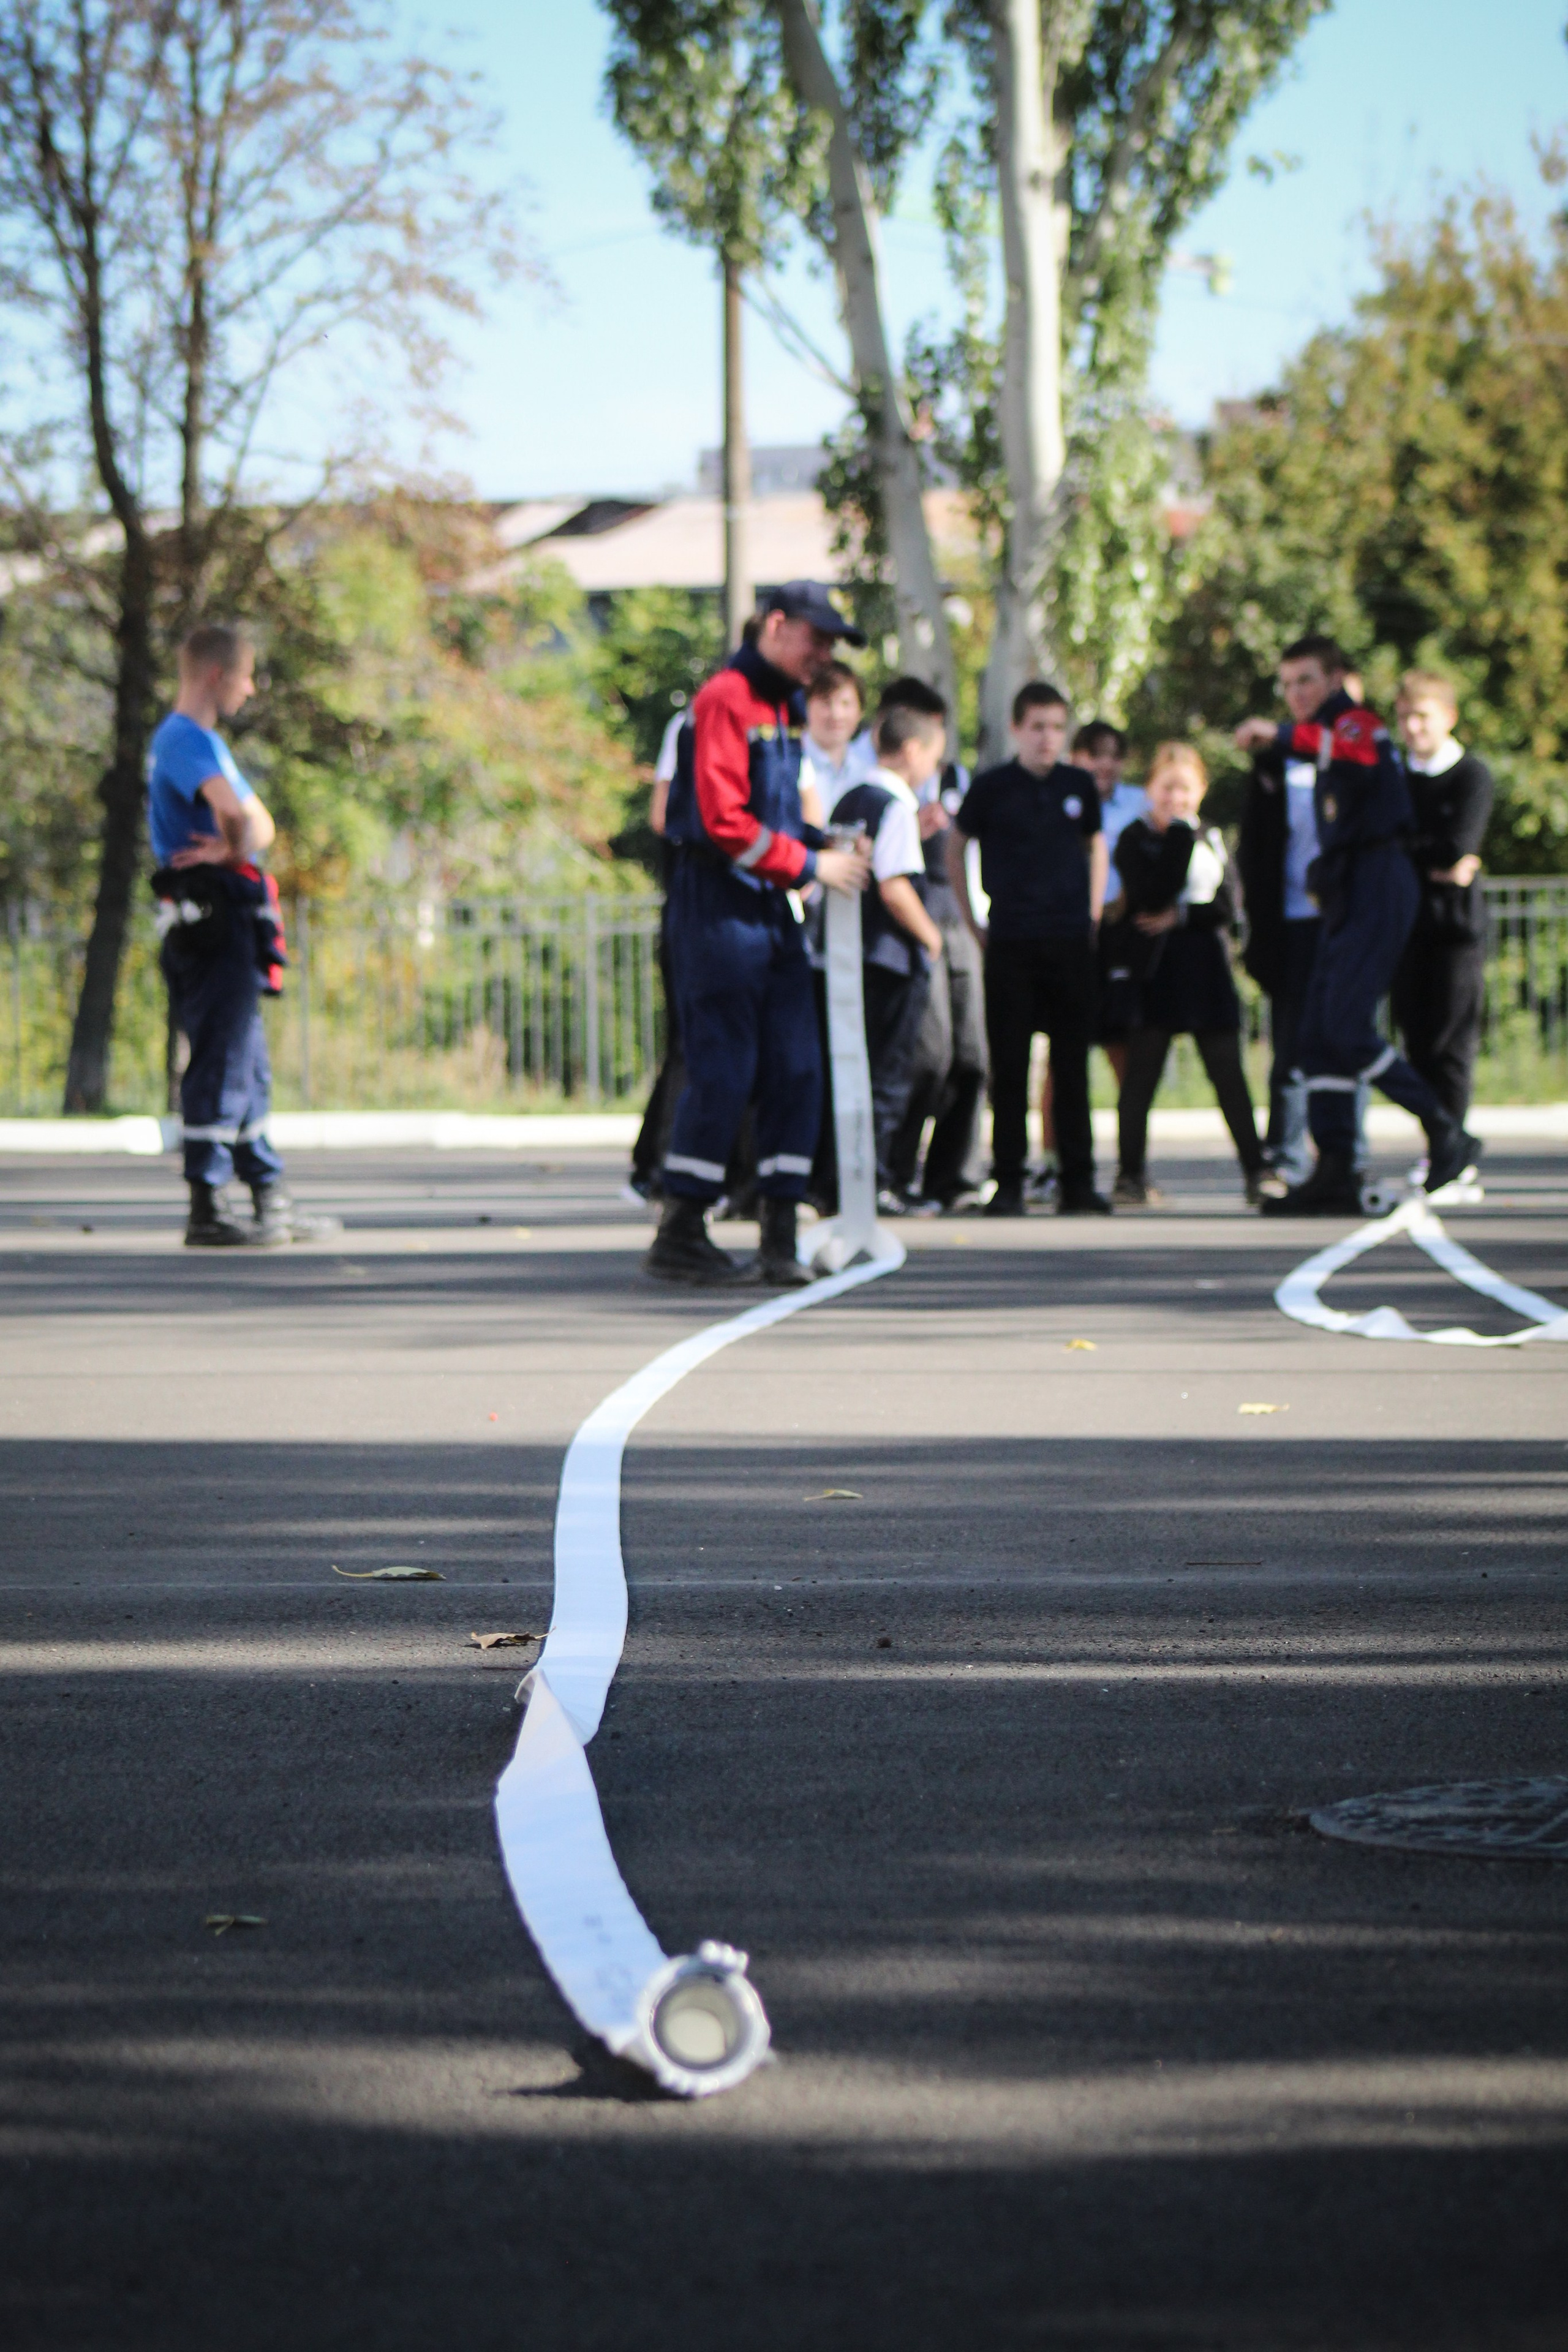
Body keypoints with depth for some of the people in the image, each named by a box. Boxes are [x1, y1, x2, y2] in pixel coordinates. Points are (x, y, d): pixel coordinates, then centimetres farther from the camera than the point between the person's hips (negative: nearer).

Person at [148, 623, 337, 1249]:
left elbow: (261, 822, 20)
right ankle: (206, 1210, -9)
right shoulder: (186, 739, -12)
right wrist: (238, 851, -12)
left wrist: (232, 847, -1)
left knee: (249, 1070, 15)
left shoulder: (201, 740, 21)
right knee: (218, 1062, -10)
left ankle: (270, 1202, 22)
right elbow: (228, 806, -31)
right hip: (211, 917, -10)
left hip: (229, 923, 10)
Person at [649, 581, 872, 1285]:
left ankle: (780, 1234, 6)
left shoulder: (782, 707, 19)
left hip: (771, 907, 9)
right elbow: (725, 823, -18)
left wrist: (830, 850, 7)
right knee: (723, 1069, -8)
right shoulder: (726, 699, -11)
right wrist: (810, 864, -15)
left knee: (795, 1068, 4)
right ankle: (679, 1234, 0)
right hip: (719, 906, -9)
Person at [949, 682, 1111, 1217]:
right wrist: (973, 923, 7)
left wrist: (1093, 915, 13)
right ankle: (1007, 1184, 4)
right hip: (1010, 945, -2)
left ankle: (1078, 1184, 8)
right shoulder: (992, 788, -1)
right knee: (1009, 1067, 0)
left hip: (1071, 942, 2)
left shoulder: (1079, 786, 7)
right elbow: (955, 848, 11)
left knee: (1073, 1065, 4)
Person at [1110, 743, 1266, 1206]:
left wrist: (1180, 916, -10)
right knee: (1142, 1072, -2)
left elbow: (1226, 907, 4)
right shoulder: (1135, 838, 0)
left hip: (1206, 970, 3)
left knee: (1228, 1073, 1)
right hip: (1154, 971, -3)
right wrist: (1179, 834, -14)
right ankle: (1131, 1175, 5)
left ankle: (1257, 1172, 4)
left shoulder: (1211, 839, 13)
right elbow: (1152, 895, -16)